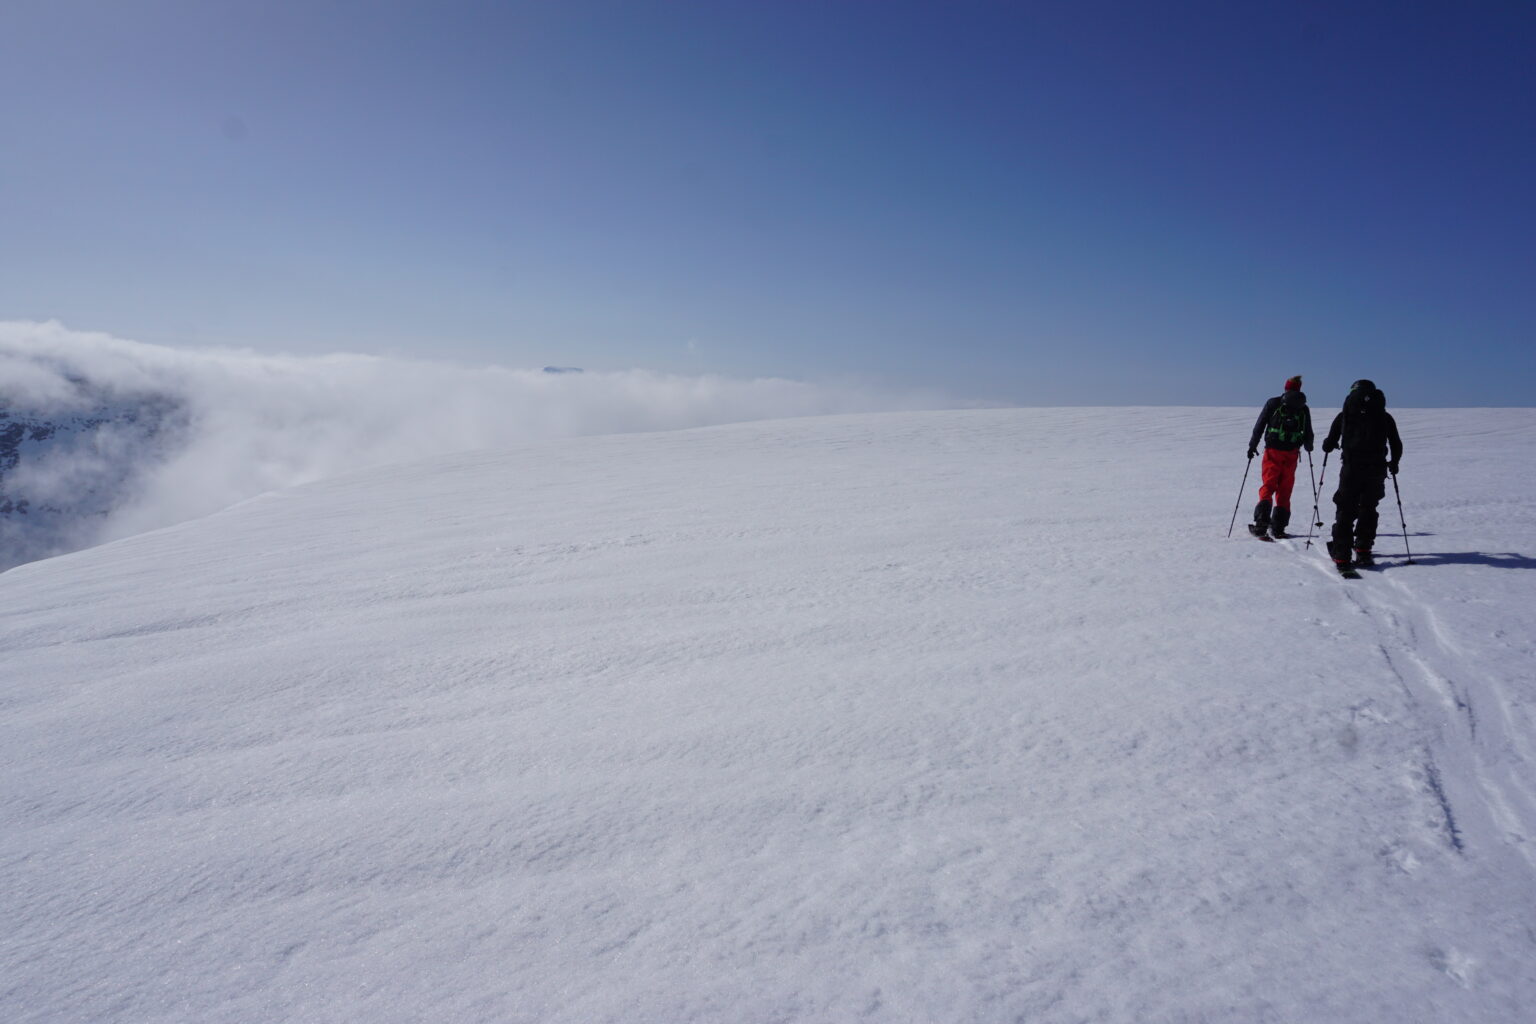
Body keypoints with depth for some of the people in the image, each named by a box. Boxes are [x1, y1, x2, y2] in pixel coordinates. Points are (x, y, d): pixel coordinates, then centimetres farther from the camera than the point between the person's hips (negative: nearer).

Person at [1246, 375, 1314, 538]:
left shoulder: (1273, 403, 1)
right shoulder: (1304, 408, 7)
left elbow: (1260, 425, -1)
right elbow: (1308, 433, 13)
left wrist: (1252, 445, 7)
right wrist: (1308, 446, 34)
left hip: (1273, 452, -2)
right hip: (1292, 454, 2)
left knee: (1267, 487, 1)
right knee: (1284, 490, 8)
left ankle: (1261, 522, -15)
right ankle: (1278, 527, 6)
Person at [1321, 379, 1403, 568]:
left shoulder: (1345, 414, 6)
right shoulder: (1384, 416, 10)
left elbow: (1329, 443, 1)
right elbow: (1396, 445, 10)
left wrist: (1328, 445, 25)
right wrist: (1393, 463, 28)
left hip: (1351, 469, -1)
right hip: (1376, 470, 2)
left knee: (1345, 511, 2)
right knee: (1368, 509, 14)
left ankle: (1341, 556, -6)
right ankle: (1363, 551, 9)